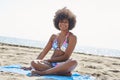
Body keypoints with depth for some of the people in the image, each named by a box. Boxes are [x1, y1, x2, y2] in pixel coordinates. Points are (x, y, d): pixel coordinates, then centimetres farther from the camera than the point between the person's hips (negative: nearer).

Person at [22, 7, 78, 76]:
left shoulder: (72, 37, -2)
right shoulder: (54, 37, 13)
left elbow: (66, 57, -9)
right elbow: (44, 52, 13)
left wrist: (48, 60, -11)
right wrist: (31, 66, 7)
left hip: (62, 65, -4)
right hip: (51, 64, 4)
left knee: (73, 62, -38)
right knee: (34, 63, -24)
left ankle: (43, 72, -36)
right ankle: (64, 73, -32)